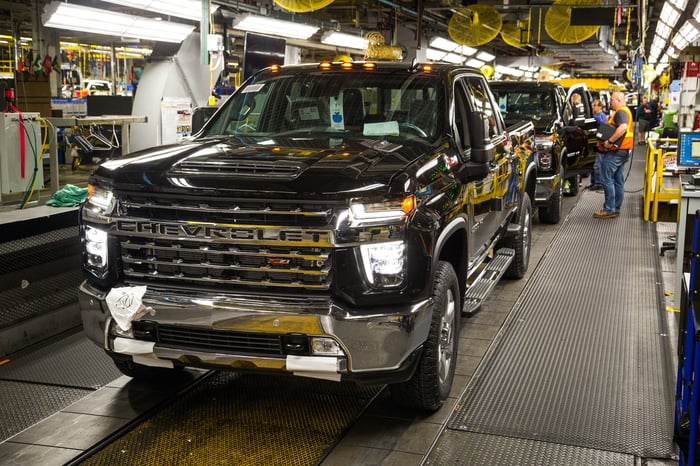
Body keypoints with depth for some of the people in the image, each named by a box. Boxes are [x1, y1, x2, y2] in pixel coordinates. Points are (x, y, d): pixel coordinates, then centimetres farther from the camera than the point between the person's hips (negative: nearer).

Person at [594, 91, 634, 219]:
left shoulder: (621, 112, -13)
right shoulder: (625, 111, 20)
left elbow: (623, 127, -31)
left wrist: (609, 141, -28)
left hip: (615, 151, -11)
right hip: (623, 151, 11)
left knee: (607, 179, -9)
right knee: (618, 181, 12)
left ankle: (609, 209, -9)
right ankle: (616, 209, 17)